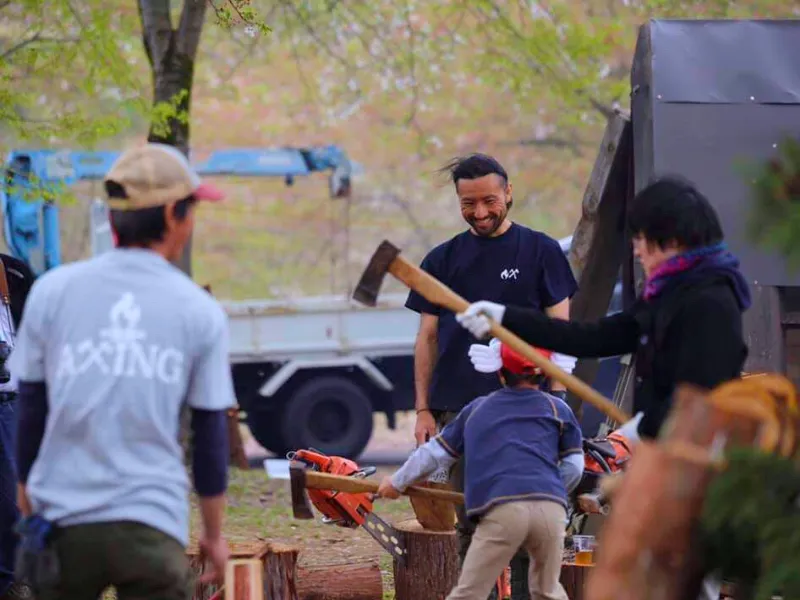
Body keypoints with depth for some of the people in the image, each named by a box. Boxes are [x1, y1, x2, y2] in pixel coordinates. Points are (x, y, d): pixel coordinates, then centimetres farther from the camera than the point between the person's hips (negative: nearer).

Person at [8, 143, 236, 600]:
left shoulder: (51, 291, 3)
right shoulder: (200, 312, 1)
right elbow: (211, 436, 6)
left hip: (63, 522, 2)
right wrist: (214, 534, 17)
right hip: (152, 527, -2)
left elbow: (31, 413, 9)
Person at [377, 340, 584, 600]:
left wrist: (398, 481, 46)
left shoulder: (477, 409, 24)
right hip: (551, 508, 1)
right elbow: (573, 467, 15)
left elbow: (436, 452, 32)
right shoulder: (558, 409, 20)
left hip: (502, 509, -1)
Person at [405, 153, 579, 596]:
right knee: (471, 524, 4)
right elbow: (428, 339, 12)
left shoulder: (540, 252, 5)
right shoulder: (443, 259, 12)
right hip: (459, 409, 2)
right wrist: (423, 409, 5)